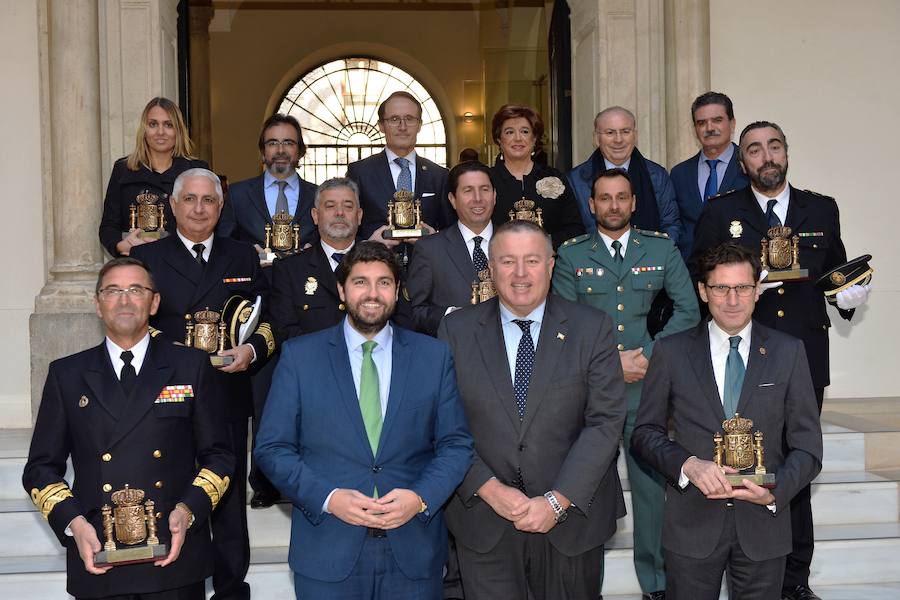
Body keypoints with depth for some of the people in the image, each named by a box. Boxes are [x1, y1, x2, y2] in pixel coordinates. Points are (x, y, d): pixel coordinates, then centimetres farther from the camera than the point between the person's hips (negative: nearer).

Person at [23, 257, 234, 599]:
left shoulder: (191, 367, 5)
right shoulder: (66, 375, 7)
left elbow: (218, 456, 6)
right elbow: (42, 467, 8)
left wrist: (188, 511, -10)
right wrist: (73, 523, -8)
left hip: (175, 553, 0)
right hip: (98, 559, 1)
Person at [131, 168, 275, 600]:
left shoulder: (243, 257, 11)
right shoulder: (146, 257, 7)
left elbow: (269, 320, 9)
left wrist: (253, 349, -11)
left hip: (228, 397, 1)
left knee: (229, 497, 8)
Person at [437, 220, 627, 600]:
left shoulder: (592, 329, -2)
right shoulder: (456, 330, 0)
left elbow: (606, 421, -7)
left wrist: (559, 501, -14)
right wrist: (489, 489, -14)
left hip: (572, 520, 0)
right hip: (484, 524, 0)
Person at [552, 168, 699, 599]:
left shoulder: (662, 250, 8)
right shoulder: (570, 255, 5)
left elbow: (688, 310, 5)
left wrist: (647, 355, -7)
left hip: (646, 385, 1)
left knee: (652, 485, 4)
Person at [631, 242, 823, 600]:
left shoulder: (789, 353, 1)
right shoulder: (671, 352, -1)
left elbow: (807, 444, 2)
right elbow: (645, 433, 1)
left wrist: (777, 491, -16)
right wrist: (687, 465, -17)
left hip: (764, 522, 1)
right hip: (692, 523, -1)